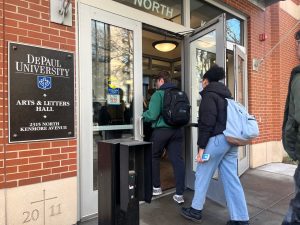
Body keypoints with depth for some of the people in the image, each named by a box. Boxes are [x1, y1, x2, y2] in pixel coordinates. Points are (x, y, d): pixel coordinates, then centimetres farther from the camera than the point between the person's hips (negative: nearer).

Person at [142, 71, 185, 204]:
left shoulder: (158, 94, -8)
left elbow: (152, 115, -16)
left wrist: (143, 115, 4)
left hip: (161, 130, -5)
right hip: (177, 130, 5)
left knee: (154, 158, 15)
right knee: (177, 160, 4)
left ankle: (156, 187, 25)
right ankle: (179, 194, 7)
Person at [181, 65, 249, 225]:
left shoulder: (209, 95, -6)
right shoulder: (226, 95, 20)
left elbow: (207, 123, -16)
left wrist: (201, 147, -15)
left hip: (217, 139, -8)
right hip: (231, 139, 8)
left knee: (202, 175, 6)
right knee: (231, 179, 9)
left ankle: (196, 210, 19)